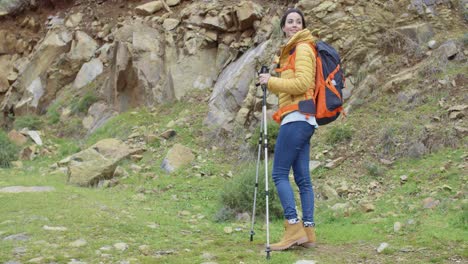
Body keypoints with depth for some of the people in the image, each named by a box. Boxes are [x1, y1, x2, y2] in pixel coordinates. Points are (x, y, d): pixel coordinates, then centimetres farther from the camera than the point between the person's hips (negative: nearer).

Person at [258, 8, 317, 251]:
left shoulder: (303, 48, -4)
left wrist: (272, 81, -11)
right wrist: (271, 83, 11)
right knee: (302, 177, 5)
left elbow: (303, 83, -16)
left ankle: (294, 228, -12)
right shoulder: (290, 51, 23)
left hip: (297, 118, -10)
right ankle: (308, 231, 5)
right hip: (302, 121, 10)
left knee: (279, 173, -10)